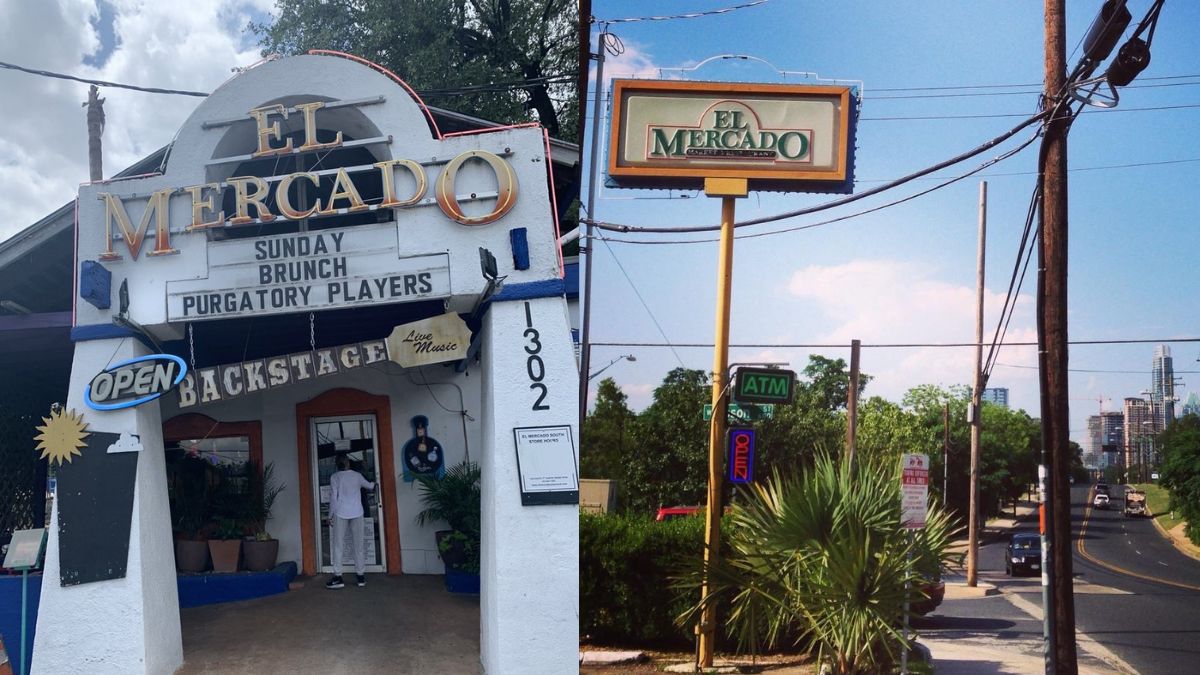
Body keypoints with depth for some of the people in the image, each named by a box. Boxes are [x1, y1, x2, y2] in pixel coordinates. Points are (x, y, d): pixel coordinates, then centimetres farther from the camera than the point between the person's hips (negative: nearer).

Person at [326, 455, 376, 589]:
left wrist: (330, 515, 2)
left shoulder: (334, 477, -1)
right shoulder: (357, 475, 7)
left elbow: (333, 497, -5)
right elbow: (369, 486, 25)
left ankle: (338, 577, -5)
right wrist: (374, 483, 48)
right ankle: (361, 575, 7)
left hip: (341, 514, -2)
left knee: (338, 546, 1)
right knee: (358, 545, 7)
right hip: (357, 513, 2)